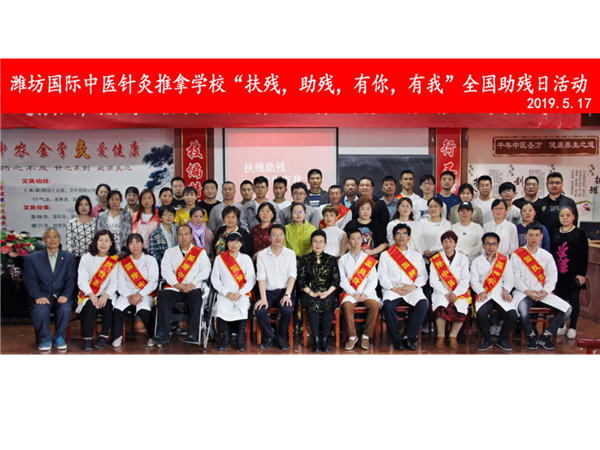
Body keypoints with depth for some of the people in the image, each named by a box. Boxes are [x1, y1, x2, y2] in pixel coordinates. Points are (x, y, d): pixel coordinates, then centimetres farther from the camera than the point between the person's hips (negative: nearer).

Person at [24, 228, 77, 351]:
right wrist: (38, 296, -17)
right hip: (42, 296, 0)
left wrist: (65, 295, -14)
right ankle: (44, 339, -6)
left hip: (62, 296, 1)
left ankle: (59, 337, -5)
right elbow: (30, 281, 1)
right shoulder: (32, 258, 10)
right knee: (40, 311, -32)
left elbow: (71, 280, 4)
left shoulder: (69, 257, 13)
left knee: (65, 309, -31)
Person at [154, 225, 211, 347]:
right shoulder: (170, 252, 20)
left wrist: (193, 284, -14)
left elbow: (205, 270, 2)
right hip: (174, 288, 2)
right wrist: (176, 284, -12)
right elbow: (165, 270, 5)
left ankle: (193, 336, -35)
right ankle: (162, 335, -30)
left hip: (193, 288, -2)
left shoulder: (200, 252, 15)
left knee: (196, 296, -35)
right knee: (163, 295, -29)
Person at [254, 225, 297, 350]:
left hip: (285, 290, 0)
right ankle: (269, 337, 1)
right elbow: (261, 277, -5)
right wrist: (263, 298, -17)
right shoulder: (262, 254, 3)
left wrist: (287, 295, -18)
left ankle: (281, 337, -2)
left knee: (287, 310, -30)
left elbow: (292, 276, -4)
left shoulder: (290, 254, 4)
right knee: (259, 310, -26)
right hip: (268, 291, 1)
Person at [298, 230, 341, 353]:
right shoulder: (304, 260, 12)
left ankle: (324, 339, -24)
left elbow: (336, 280, 6)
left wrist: (328, 292, -11)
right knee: (313, 305, -34)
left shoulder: (331, 260, 14)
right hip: (309, 294, 0)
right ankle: (316, 339, -26)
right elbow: (301, 280, 4)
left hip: (327, 293, 1)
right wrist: (311, 293, -10)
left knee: (328, 305, -34)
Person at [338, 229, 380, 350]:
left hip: (367, 292, 1)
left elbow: (373, 280, 5)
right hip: (350, 292, 0)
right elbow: (342, 280, 3)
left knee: (374, 304, -30)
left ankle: (366, 336, -16)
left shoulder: (369, 258, 14)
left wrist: (365, 294, -11)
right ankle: (352, 336, -18)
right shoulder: (343, 259, 13)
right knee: (347, 305, -32)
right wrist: (354, 293, -12)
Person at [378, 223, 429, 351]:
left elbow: (423, 275, 10)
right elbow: (382, 275, 5)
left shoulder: (416, 255, 21)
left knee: (423, 303, -30)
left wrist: (413, 286, -9)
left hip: (412, 289, 1)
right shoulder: (386, 255, 16)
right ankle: (396, 339, -19)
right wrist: (393, 288, -11)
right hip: (392, 289, -1)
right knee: (388, 304, -34)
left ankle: (410, 337, -19)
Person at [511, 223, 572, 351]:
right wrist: (527, 291, -18)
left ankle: (545, 336, -2)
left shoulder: (547, 256, 12)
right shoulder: (517, 255, 2)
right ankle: (531, 336, -8)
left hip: (543, 292, 4)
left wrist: (546, 291, -12)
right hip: (523, 292, -4)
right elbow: (515, 277, -5)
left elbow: (552, 277, 6)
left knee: (567, 309, -15)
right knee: (522, 309, -37)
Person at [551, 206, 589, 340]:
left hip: (573, 273, -3)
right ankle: (561, 325, 21)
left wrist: (582, 274, -10)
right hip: (558, 273, 3)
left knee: (573, 299, 4)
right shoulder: (555, 234, 8)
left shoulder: (580, 233, -3)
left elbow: (584, 255, -5)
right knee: (559, 298, 7)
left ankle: (572, 327, 15)